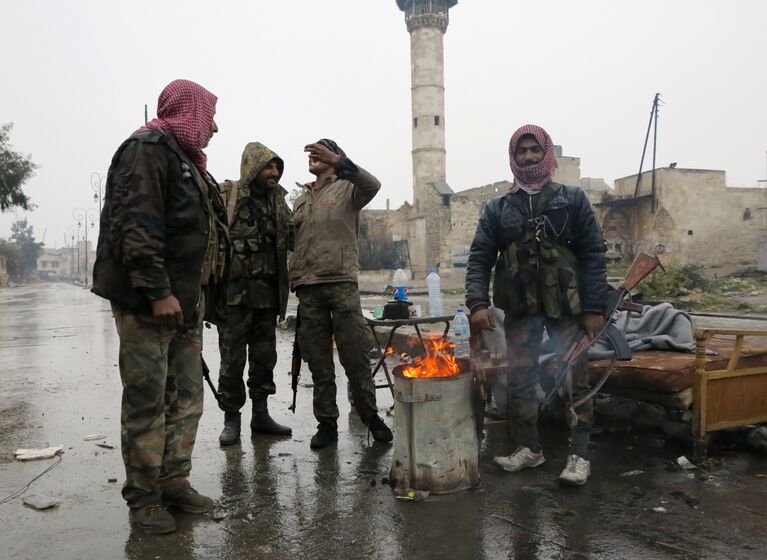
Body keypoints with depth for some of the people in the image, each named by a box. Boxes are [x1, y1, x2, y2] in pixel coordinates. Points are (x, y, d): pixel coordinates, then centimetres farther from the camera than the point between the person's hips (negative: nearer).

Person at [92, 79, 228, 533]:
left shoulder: (188, 161, 21)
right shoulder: (148, 151, -8)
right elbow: (136, 227, -19)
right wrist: (157, 292, -23)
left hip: (186, 299, 9)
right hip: (148, 301, -9)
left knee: (187, 397, 11)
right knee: (147, 400, -2)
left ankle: (174, 482, 22)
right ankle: (143, 496, 10)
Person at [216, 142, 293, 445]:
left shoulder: (277, 201, 14)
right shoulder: (226, 195, -3)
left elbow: (295, 238, 16)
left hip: (267, 292, 5)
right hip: (235, 292, -5)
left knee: (264, 357, 11)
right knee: (232, 359, 1)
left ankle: (260, 414, 23)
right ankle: (231, 418, 13)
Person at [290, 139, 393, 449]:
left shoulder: (346, 189, 7)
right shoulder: (300, 201, 22)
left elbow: (372, 185, -17)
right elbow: (292, 243, 21)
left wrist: (337, 161, -29)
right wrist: (293, 280, 7)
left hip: (342, 283, -4)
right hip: (307, 288, 5)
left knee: (355, 355, -1)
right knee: (318, 361, 7)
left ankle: (371, 416, 14)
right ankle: (326, 422, 16)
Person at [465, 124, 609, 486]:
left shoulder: (572, 200, 4)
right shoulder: (497, 209, 8)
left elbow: (594, 255, -1)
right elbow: (479, 259, 2)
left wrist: (595, 308, -8)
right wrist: (478, 303, -13)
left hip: (566, 306, -2)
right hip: (520, 309, 2)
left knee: (574, 380, 2)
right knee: (519, 381, 7)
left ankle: (579, 455, 14)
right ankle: (529, 448, 23)